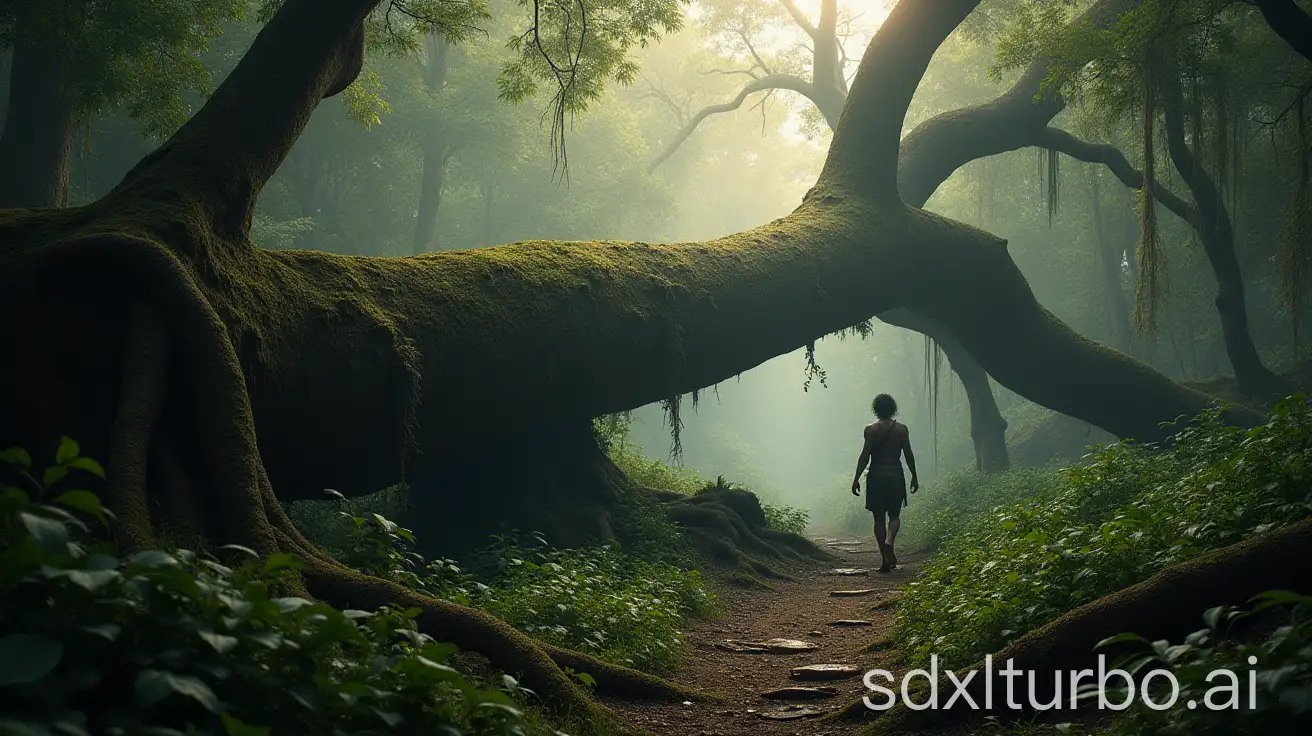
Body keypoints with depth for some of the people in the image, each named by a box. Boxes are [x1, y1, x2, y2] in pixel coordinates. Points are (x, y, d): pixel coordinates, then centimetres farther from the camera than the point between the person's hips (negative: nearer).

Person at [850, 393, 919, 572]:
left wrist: (856, 479, -2)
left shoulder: (871, 430, -4)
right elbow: (909, 455, 3)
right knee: (894, 515, 12)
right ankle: (889, 542, -19)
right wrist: (914, 477, 12)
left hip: (876, 476, -1)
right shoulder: (901, 429, 3)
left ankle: (886, 560, 4)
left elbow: (865, 456, -7)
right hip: (895, 475, 1)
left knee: (879, 518, 5)